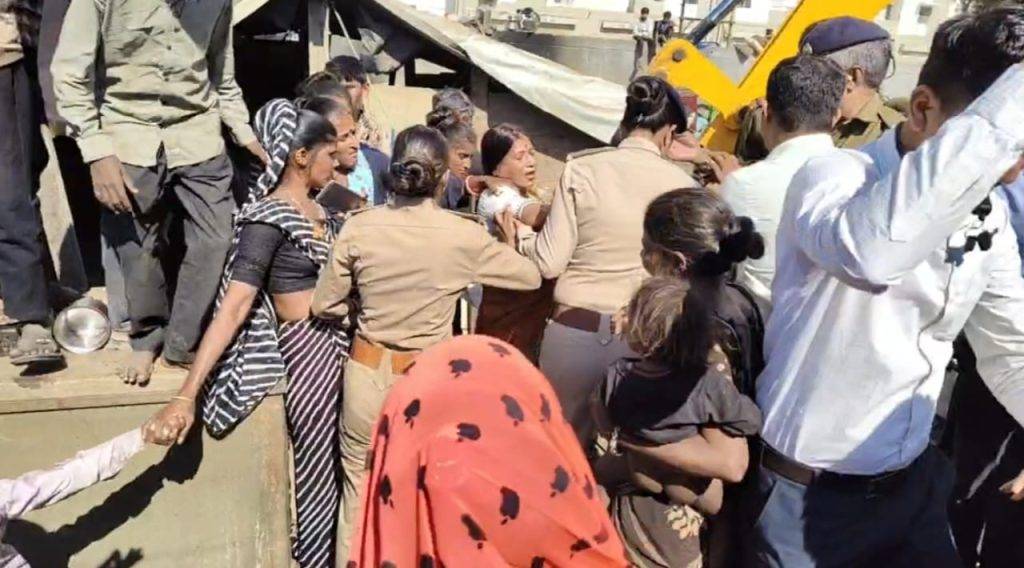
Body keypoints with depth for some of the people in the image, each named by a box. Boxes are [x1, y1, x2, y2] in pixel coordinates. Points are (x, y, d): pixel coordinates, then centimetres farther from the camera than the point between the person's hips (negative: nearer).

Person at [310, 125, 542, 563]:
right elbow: (532, 277, 1)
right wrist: (508, 239, 18)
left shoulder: (359, 227, -9)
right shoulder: (464, 237, -13)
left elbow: (324, 306, -1)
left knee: (358, 492, 19)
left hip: (367, 372, 2)